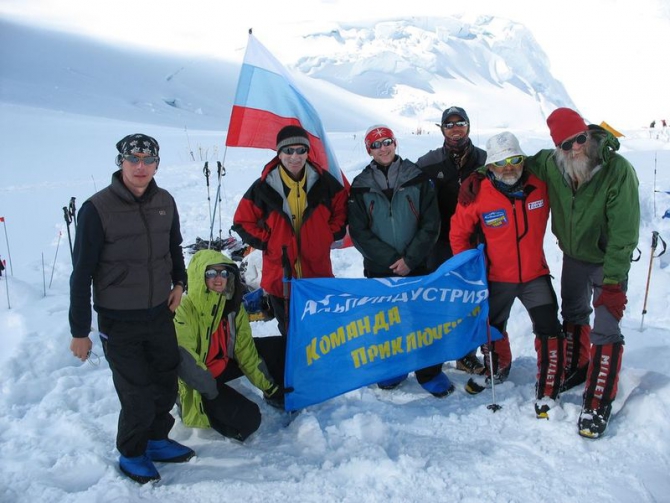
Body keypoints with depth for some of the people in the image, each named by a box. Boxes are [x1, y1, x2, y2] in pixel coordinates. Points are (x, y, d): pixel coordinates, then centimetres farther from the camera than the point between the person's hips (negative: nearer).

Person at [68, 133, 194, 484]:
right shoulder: (97, 209, -16)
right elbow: (82, 274, -12)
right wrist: (79, 331, -10)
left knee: (166, 385, 16)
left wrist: (179, 283, 4)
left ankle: (156, 440, 40)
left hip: (161, 313, 5)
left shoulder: (164, 202, 0)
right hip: (119, 323, -5)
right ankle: (131, 454, 27)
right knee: (138, 397, 1)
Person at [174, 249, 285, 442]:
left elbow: (245, 348, -1)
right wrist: (213, 391, -26)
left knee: (279, 347, 3)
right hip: (199, 381, -7)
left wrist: (268, 386, -2)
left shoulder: (233, 305, -4)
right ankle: (195, 405, 0)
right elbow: (183, 358, -31)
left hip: (225, 364, 7)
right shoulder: (186, 309, -26)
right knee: (248, 419, -24)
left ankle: (278, 395, 25)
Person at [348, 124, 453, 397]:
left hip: (416, 265, 0)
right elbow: (358, 232, -3)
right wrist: (390, 259, -11)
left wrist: (409, 258, -12)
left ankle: (429, 372, 17)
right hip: (379, 269, 1)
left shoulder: (417, 179, 1)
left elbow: (431, 224, -2)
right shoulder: (361, 186, 2)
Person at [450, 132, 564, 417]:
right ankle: (497, 370, 48)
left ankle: (546, 393, 6)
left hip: (535, 274, 0)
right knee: (492, 329, 19)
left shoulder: (540, 185, -14)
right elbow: (458, 234, -6)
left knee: (549, 330, -10)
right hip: (497, 278, 0)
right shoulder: (478, 194, -19)